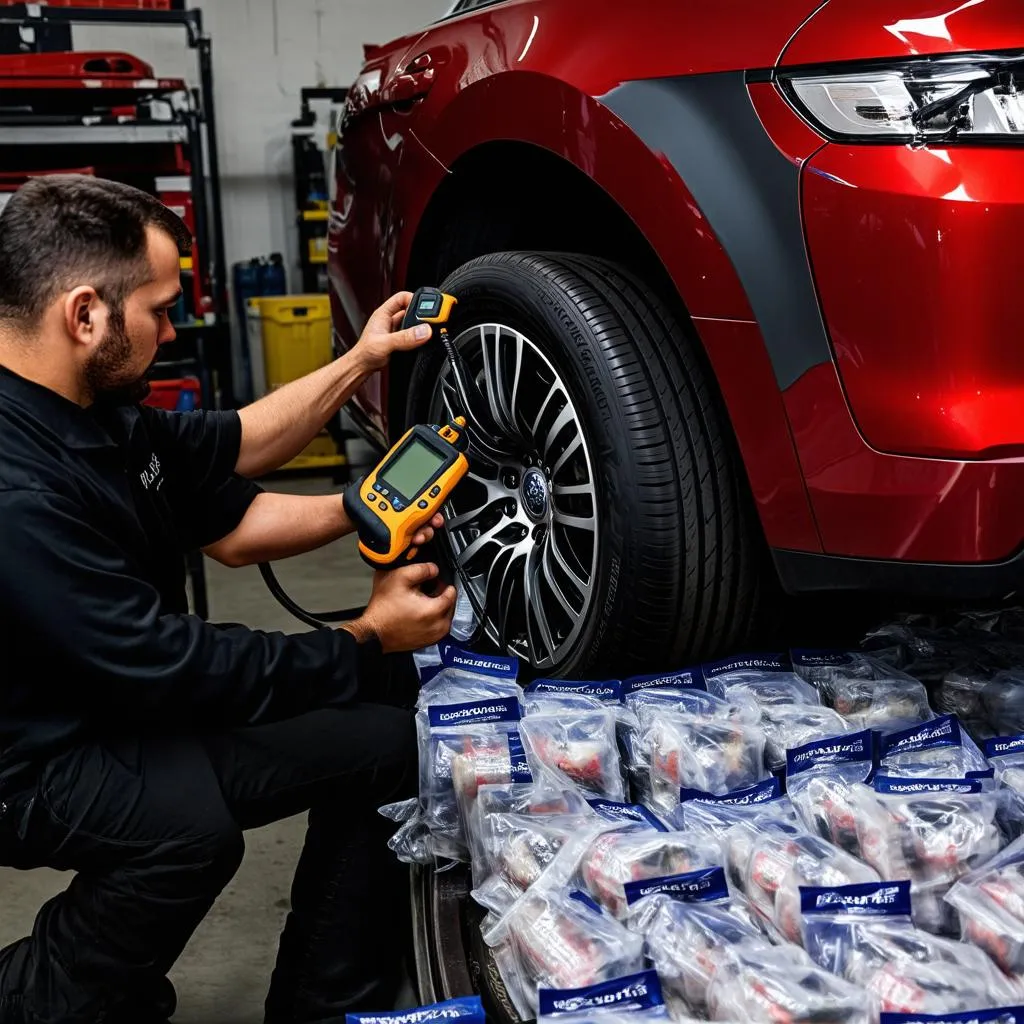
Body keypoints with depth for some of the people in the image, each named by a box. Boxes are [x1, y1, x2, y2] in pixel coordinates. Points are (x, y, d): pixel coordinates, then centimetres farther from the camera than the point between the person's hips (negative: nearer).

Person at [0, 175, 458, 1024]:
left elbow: (225, 445, 16)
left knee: (385, 739, 0)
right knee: (189, 821, -38)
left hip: (135, 706, 9)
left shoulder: (97, 406, -2)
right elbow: (172, 668, -27)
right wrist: (368, 640, -16)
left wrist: (359, 363, 9)